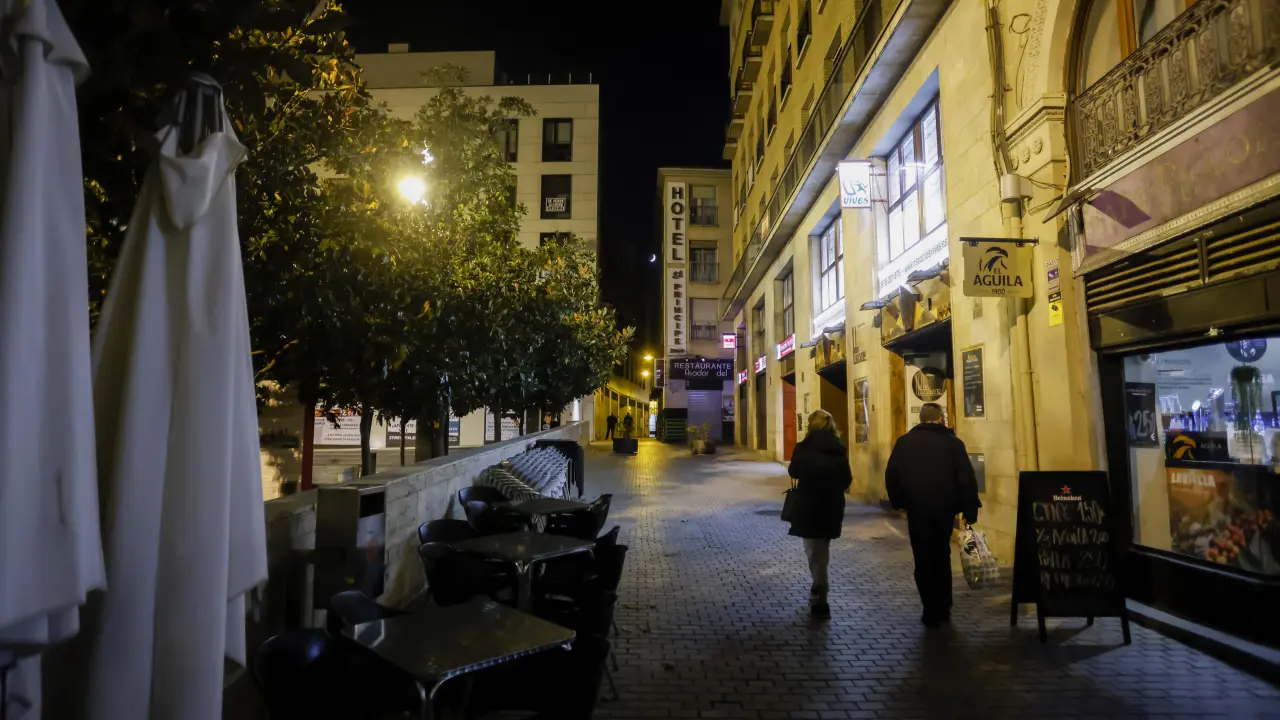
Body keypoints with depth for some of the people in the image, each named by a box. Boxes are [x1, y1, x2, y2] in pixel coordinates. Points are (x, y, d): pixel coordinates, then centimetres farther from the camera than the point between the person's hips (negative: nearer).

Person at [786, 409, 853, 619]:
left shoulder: (803, 448, -12)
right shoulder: (839, 449, -2)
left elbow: (793, 472, 2)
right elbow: (847, 478, 3)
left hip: (808, 504, -4)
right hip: (832, 505, 4)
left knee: (814, 550, 5)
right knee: (823, 549, 21)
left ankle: (820, 600, 3)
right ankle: (819, 591, 33)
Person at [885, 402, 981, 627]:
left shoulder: (904, 442, 0)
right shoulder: (953, 442, -2)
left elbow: (891, 475, 0)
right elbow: (967, 478, -6)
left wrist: (898, 502, 13)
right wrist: (970, 510, -1)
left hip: (917, 508, -1)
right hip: (944, 507, 1)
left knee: (923, 559, 6)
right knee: (941, 556, 17)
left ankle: (932, 612, 6)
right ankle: (943, 609, 24)